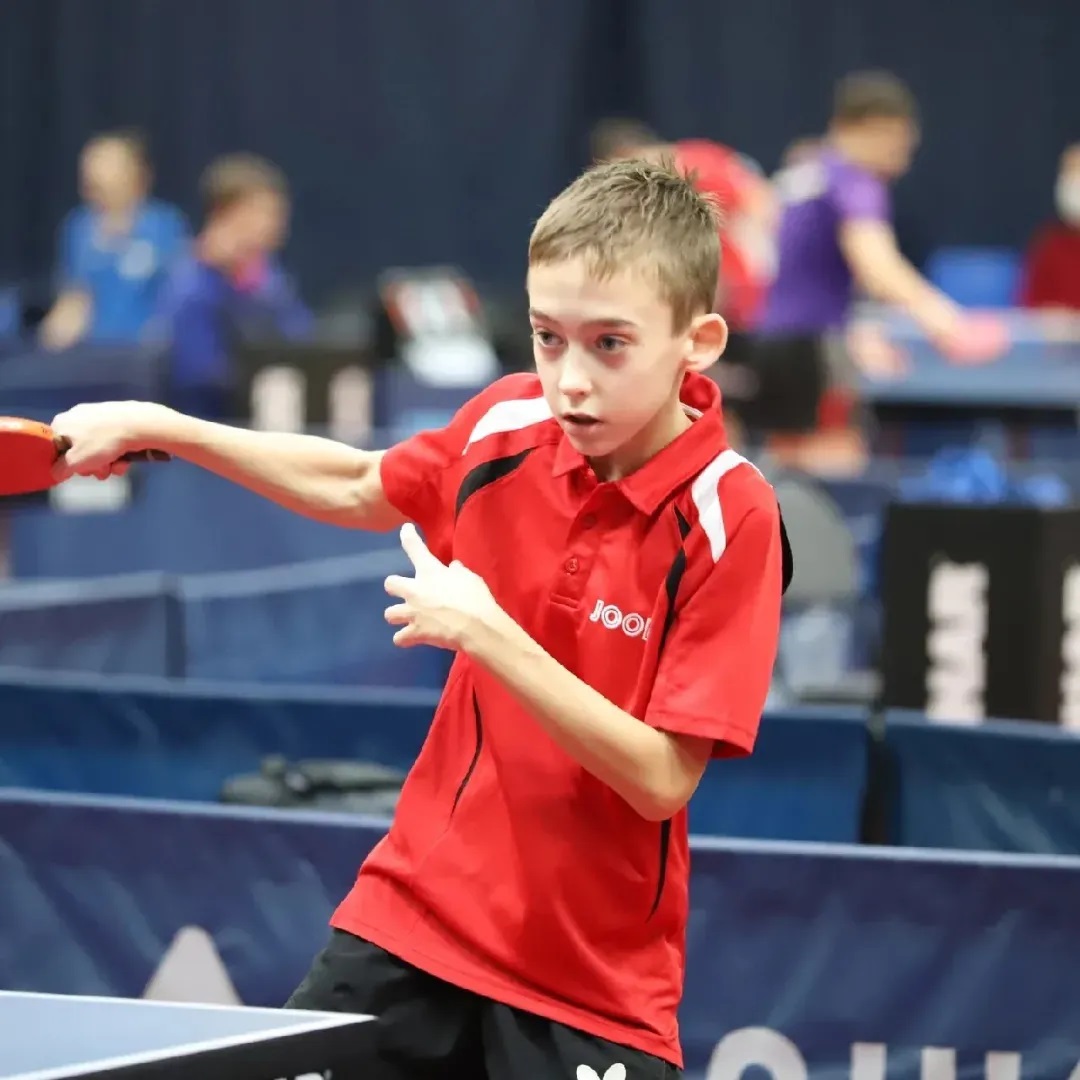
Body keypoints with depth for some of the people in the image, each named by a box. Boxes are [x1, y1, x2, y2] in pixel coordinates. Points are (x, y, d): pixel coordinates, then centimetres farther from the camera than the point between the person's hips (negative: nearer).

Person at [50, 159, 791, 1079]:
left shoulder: (730, 518, -18)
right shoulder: (510, 424, -3)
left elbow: (659, 778, -21)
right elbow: (358, 490, 20)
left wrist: (489, 636, -28)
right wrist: (158, 428, 14)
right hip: (412, 913, 4)